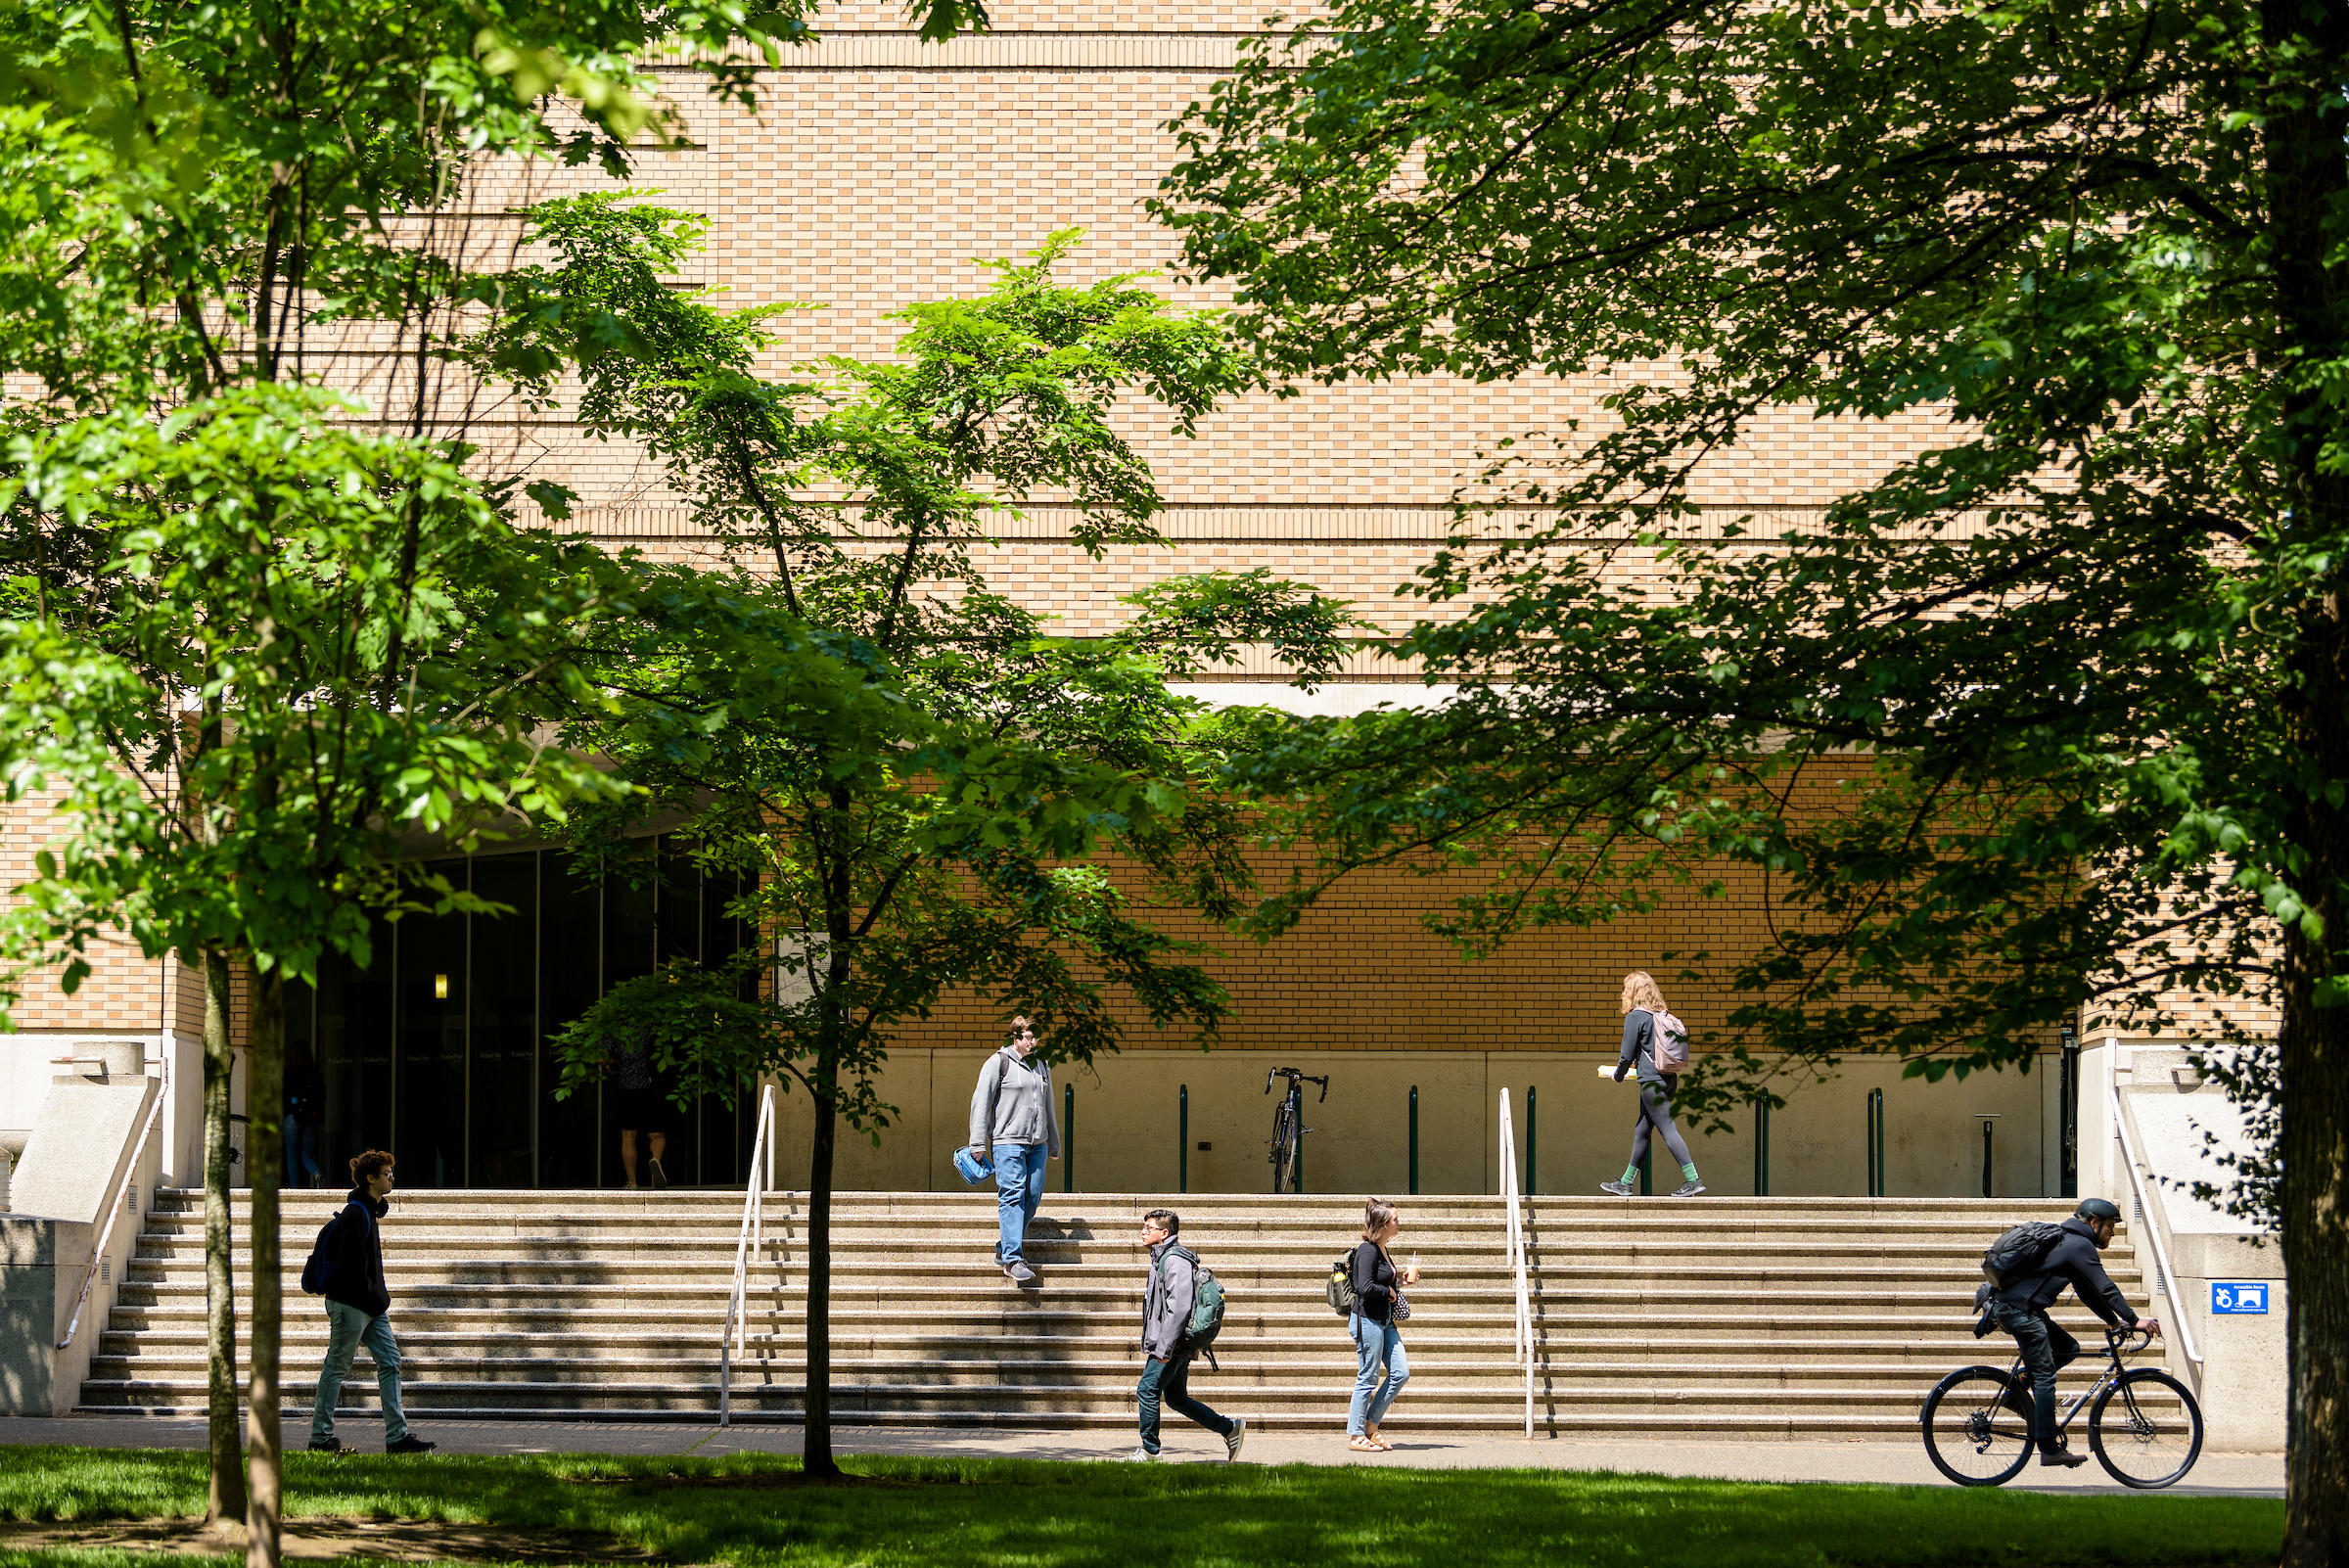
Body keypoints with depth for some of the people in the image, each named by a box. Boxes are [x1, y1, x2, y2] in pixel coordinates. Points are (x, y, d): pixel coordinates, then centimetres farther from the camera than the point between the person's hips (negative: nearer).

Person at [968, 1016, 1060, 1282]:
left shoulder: (1042, 1065, 17)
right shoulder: (999, 1063, -2)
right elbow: (981, 1101, -5)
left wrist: (1053, 1145, 26)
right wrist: (978, 1142, -10)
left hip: (1037, 1144, 6)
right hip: (1007, 1141, -6)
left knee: (1033, 1195, 0)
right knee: (1012, 1196, -13)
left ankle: (1004, 1250, 13)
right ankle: (1012, 1259, -16)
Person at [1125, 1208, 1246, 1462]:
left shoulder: (1175, 1260, -16)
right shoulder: (1161, 1258, 18)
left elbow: (1179, 1307, -24)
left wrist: (1164, 1347, -25)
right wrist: (1153, 1343, 24)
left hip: (1173, 1345, -10)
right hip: (1175, 1345, 10)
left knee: (1147, 1390, -7)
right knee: (1176, 1397, 12)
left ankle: (1149, 1450, 1)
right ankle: (1230, 1428, 17)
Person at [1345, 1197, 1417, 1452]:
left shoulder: (1382, 1250, 14)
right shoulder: (1367, 1251, -15)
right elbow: (1366, 1288, -25)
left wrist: (1400, 1280, 10)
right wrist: (1390, 1291, -11)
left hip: (1385, 1322, 10)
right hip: (1368, 1321, -10)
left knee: (1401, 1373, 7)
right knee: (1367, 1379, -4)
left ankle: (1370, 1426, 15)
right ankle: (1356, 1436, 4)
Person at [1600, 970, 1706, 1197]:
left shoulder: (1635, 1017, -9)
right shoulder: (1664, 1015, 13)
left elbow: (1627, 1054, -9)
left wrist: (1618, 1074, 10)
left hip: (1651, 1080, -8)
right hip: (1668, 1080, 8)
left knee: (1668, 1130, -9)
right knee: (1641, 1131, 15)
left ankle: (1693, 1180, -15)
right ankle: (1626, 1183, 21)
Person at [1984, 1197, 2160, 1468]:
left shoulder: (2069, 1241, 23)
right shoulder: (2080, 1245, -9)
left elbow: (2088, 1292, 26)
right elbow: (2105, 1288, -13)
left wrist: (2115, 1321, 22)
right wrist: (2134, 1320, -11)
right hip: (2018, 1309, -10)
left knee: (2069, 1348, 15)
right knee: (2045, 1377, -9)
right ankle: (2050, 1450, -9)